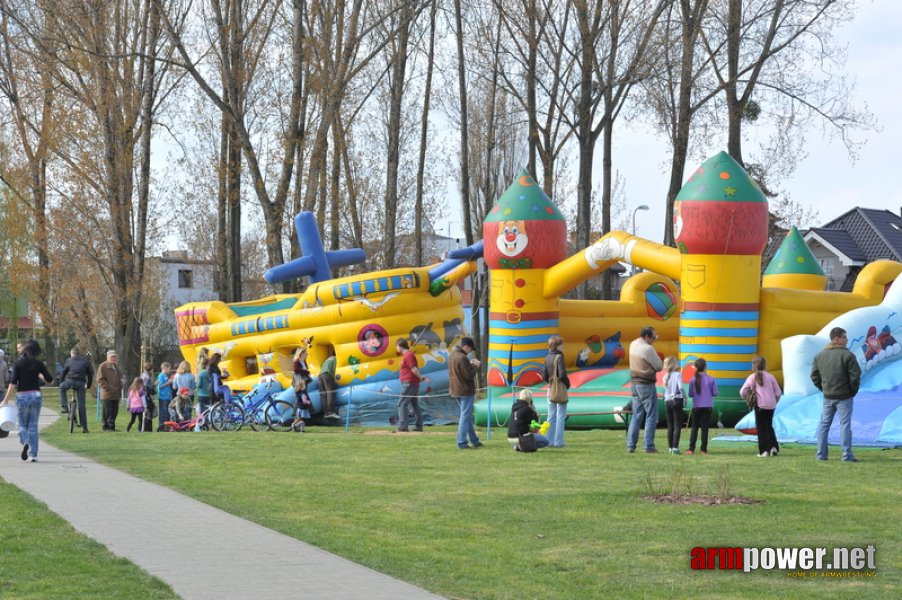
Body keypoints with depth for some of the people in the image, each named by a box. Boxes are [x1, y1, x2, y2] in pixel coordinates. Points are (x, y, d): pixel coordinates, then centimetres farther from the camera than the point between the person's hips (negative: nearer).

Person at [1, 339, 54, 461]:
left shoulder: (18, 363, -6)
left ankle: (25, 442, -19)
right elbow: (50, 380, 5)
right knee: (33, 426, 9)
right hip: (36, 395, 2)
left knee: (22, 425, 12)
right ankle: (33, 455, 5)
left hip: (22, 396, -2)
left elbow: (13, 383, -11)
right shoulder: (38, 364, -1)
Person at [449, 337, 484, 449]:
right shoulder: (462, 358, -21)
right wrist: (474, 366, -4)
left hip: (456, 391, 10)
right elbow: (469, 375, -20)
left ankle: (474, 440, 22)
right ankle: (462, 443, -4)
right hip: (466, 391, -10)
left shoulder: (453, 355, 10)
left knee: (468, 416, 16)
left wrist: (470, 365, 10)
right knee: (465, 416, -4)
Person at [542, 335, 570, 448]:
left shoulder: (547, 358, 7)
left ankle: (550, 441, 14)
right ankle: (558, 442, -1)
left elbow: (544, 376, 8)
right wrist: (568, 384, -5)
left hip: (551, 390, 7)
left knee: (551, 417, 12)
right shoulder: (559, 357, -15)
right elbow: (562, 374, -20)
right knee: (561, 417, 0)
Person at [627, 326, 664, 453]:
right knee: (651, 417, 0)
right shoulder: (648, 349, -19)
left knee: (637, 416, 12)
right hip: (647, 385, -8)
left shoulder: (633, 344, 4)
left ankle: (630, 445, 8)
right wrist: (659, 359, 8)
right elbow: (659, 366, -12)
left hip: (635, 384, 8)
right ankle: (649, 447, -2)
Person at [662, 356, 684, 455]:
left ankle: (670, 447, 15)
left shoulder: (665, 376, 7)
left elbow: (665, 388, 7)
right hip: (677, 400, -5)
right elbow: (680, 387, -17)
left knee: (670, 426, 13)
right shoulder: (677, 374, -10)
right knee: (677, 425, -3)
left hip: (667, 401, 5)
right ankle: (675, 447, -11)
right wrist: (684, 398, -7)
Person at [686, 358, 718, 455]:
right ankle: (704, 449, 2)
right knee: (704, 427, 3)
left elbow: (690, 394, -3)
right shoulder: (710, 379, -6)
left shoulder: (693, 380, -4)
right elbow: (715, 393, -4)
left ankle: (691, 449, 1)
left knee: (694, 427, 8)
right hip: (707, 407, -1)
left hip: (696, 407, 1)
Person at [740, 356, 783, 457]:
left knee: (761, 428, 5)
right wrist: (775, 402, 19)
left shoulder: (752, 377, -1)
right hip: (771, 405, 3)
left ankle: (764, 450, -2)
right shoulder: (770, 377, 3)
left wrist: (748, 399, 12)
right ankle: (773, 447, 2)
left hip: (760, 405, -3)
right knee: (769, 426, 17)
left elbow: (742, 392, -4)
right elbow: (778, 393, 3)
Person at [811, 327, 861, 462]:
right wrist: (853, 390, -1)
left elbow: (814, 375, 10)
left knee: (824, 424, 11)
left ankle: (821, 454, 11)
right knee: (845, 424, -2)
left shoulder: (820, 356, 6)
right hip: (844, 396, -5)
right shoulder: (847, 355, -13)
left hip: (828, 397, 5)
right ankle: (847, 455, -3)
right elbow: (855, 375, -15)